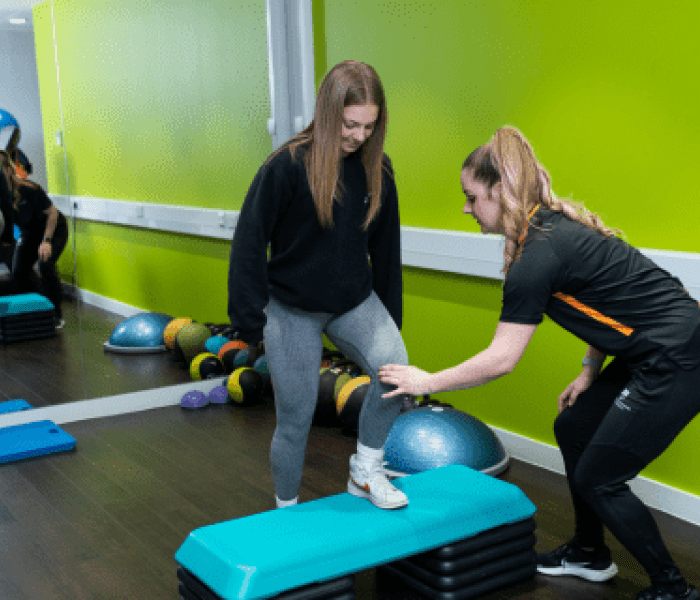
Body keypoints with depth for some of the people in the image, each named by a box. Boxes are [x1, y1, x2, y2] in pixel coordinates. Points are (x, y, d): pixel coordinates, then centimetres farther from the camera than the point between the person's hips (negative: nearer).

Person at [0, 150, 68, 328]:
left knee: (45, 265, -26)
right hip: (29, 233, 6)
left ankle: (56, 314, -13)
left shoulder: (28, 189, -31)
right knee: (18, 271, -9)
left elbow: (52, 213, -20)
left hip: (53, 230, -6)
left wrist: (46, 241, -25)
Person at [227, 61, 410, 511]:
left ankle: (366, 471, 0)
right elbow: (250, 241, -13)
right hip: (292, 309, -3)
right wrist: (249, 317, -14)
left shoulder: (378, 169, -2)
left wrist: (391, 315, 13)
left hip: (355, 301, 4)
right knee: (296, 419, 5)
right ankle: (287, 509, 31)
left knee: (394, 367, -24)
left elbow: (386, 247, 8)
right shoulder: (289, 165, -17)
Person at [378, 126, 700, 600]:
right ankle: (590, 555, 35)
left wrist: (426, 382, -7)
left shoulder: (537, 255, -21)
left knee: (598, 478, 0)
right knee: (573, 428, 18)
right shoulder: (557, 224, 8)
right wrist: (590, 373, 14)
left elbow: (501, 359, -17)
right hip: (653, 353, 10)